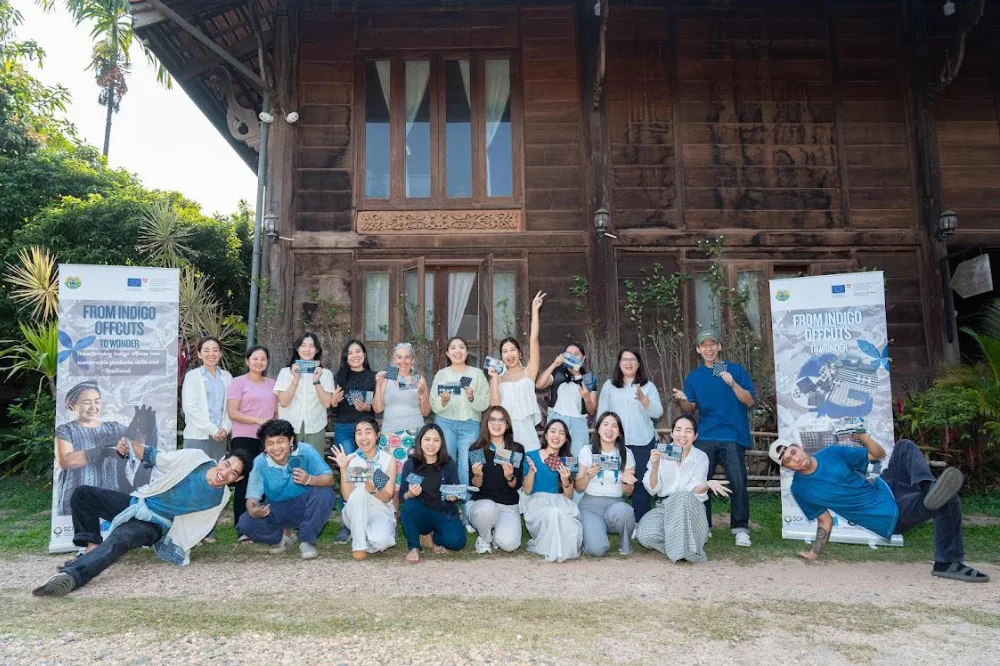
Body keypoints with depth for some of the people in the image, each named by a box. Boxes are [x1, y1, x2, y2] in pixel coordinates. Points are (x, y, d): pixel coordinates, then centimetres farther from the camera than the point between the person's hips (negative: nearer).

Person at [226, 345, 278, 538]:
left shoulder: (272, 383, 14)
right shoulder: (238, 382, 1)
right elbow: (232, 413, -7)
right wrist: (259, 421, -15)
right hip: (244, 438, -4)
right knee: (244, 482, -1)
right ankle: (242, 530, 5)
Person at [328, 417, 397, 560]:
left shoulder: (389, 460, -8)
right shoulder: (351, 460, -7)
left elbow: (387, 497, -11)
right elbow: (347, 496, -14)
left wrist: (374, 490, -33)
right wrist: (343, 469, -25)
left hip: (381, 511, -1)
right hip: (356, 514, 2)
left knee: (380, 540, -35)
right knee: (359, 491, -33)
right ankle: (359, 544, -21)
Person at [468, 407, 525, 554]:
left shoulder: (517, 449, 1)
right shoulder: (476, 449, -1)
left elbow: (517, 485, 1)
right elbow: (474, 486, -1)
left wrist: (510, 477, -22)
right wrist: (478, 476, -23)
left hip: (509, 506, 1)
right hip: (482, 502, 0)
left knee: (509, 544, -26)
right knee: (486, 508, -37)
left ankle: (496, 532, 12)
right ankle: (484, 539, -4)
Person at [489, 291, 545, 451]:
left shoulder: (528, 372, 5)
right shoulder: (499, 379, 11)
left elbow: (533, 340, -3)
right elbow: (494, 406, -2)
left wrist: (534, 310, -4)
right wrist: (494, 379, -5)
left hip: (525, 428, -2)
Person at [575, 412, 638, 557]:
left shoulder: (626, 453, 6)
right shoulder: (587, 451, 3)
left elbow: (629, 492, 11)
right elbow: (579, 488, 4)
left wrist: (626, 482, -12)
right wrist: (588, 475, -16)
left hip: (616, 503, 1)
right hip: (591, 504, -1)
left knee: (620, 511, -37)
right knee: (597, 549, -26)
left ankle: (626, 545, -5)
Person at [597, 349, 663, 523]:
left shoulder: (648, 386, 8)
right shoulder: (609, 385, 9)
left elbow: (657, 412, 0)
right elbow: (602, 412, 9)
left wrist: (643, 398, -17)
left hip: (642, 442, 0)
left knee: (641, 482, 0)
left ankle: (639, 522, 8)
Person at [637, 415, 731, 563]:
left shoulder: (701, 457, -3)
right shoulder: (660, 453, -3)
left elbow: (695, 492, -9)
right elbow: (652, 490, -6)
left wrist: (707, 484, -31)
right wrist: (654, 468, -24)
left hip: (690, 509, -1)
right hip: (664, 508, 1)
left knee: (682, 497, -37)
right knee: (644, 534, -31)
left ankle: (682, 549, -24)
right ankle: (684, 546, -8)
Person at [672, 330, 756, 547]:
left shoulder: (736, 370, 6)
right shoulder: (693, 377, 12)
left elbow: (750, 401, -1)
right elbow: (691, 409, 13)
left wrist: (733, 384, -17)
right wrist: (682, 401, -9)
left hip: (733, 436, -2)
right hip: (705, 437, 2)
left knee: (738, 484, -7)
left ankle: (740, 528, 5)